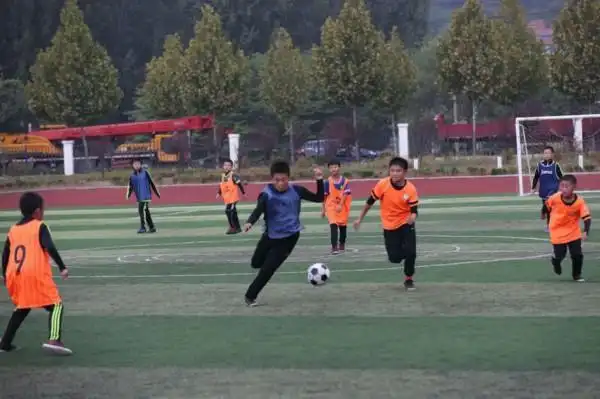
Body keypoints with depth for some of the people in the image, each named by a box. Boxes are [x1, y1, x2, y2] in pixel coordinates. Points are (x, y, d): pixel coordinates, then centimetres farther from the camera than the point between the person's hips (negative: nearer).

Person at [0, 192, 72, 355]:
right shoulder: (40, 227, 1)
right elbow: (50, 247, -14)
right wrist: (62, 267, -15)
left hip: (15, 276, 6)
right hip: (36, 275, -6)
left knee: (21, 308, 26)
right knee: (56, 305, -1)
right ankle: (54, 339, -22)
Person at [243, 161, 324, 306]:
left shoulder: (296, 190, -11)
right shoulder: (267, 194, -18)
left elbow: (319, 198, -3)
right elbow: (258, 210, -31)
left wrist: (319, 181, -18)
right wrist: (250, 222, -52)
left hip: (289, 238, -1)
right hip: (270, 235, 1)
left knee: (268, 269, -7)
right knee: (256, 264, 18)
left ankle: (250, 295, 12)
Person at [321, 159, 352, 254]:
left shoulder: (344, 181, -8)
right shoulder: (328, 182, -5)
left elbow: (346, 194, -12)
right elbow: (325, 196, 1)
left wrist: (340, 205, -23)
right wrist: (323, 210, 2)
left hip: (342, 207, 1)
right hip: (331, 206, -1)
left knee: (343, 225, 14)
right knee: (333, 225, -16)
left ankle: (342, 244, 34)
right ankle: (334, 247, -18)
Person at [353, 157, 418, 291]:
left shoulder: (410, 189, -18)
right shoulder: (383, 184, -17)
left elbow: (414, 210, -15)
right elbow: (370, 201, -4)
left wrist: (412, 218, -39)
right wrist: (360, 219, 3)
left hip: (405, 224, -1)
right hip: (389, 226, 1)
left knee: (410, 252, -17)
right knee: (394, 258, -2)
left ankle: (408, 279, 11)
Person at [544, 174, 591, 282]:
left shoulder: (579, 201, -25)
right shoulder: (555, 198, -24)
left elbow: (587, 217, -26)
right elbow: (547, 205, 0)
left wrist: (586, 232, -39)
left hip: (573, 232, 0)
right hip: (558, 232, 0)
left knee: (577, 254, -2)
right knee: (560, 255, 2)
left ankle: (576, 275, 22)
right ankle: (556, 262, 41)